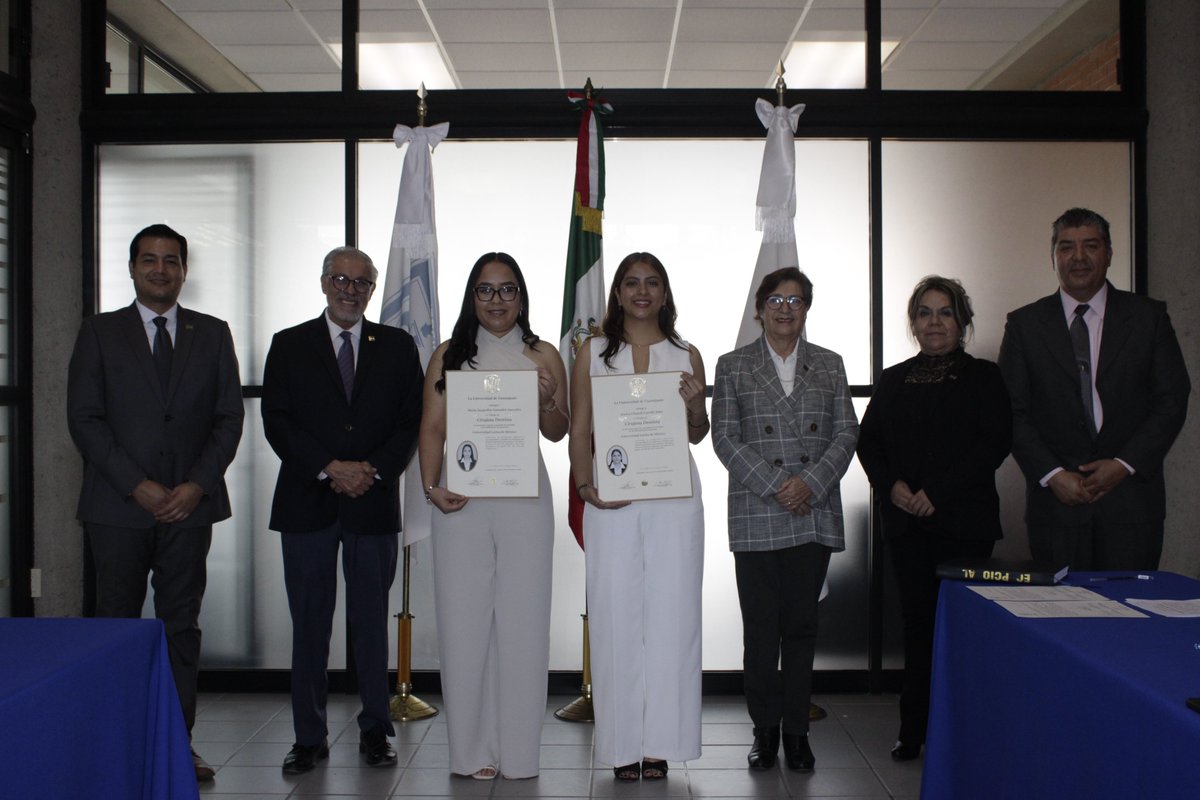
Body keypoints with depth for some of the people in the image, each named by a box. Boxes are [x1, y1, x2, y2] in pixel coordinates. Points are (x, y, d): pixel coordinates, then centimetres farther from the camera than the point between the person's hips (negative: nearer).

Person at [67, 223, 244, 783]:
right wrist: (137, 486, -10)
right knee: (116, 625, 3)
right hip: (118, 506, -1)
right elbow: (84, 417, -1)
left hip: (190, 504, 1)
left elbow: (229, 417, 6)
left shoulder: (212, 334, 11)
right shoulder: (100, 332, 6)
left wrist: (198, 485, -7)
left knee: (182, 625, 4)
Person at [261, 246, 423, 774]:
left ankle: (375, 730, 17)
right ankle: (309, 737, 15)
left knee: (372, 621, 6)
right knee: (309, 624, 5)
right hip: (306, 504, 0)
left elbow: (411, 420, 4)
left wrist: (373, 471, -10)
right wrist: (330, 469, -12)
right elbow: (277, 421, -2)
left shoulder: (397, 347, 9)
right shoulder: (289, 345, 7)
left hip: (374, 502, 0)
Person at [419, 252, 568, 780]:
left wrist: (548, 402, -12)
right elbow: (432, 427, 5)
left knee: (521, 620, 2)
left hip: (524, 498, 0)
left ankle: (517, 752, 13)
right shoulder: (449, 355, 10)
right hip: (461, 499, 0)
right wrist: (431, 487, -8)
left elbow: (557, 433, 9)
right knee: (464, 621, 2)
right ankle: (473, 751, 13)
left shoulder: (542, 356, 9)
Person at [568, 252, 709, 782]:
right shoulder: (593, 353, 9)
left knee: (670, 613, 1)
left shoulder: (686, 355, 11)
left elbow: (698, 436, 14)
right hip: (611, 501, -1)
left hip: (674, 497, 1)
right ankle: (623, 745, 9)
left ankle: (660, 743, 11)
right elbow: (579, 429, 5)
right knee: (616, 614, 0)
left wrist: (696, 406, -7)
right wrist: (586, 486, -10)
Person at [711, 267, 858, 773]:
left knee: (801, 624, 6)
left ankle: (796, 728, 16)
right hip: (756, 517, -1)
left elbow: (846, 432, 6)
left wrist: (810, 483, -9)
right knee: (760, 627, 2)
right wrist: (775, 486, -11)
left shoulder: (829, 366, 12)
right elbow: (725, 437, -1)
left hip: (815, 515, 2)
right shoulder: (733, 366, 6)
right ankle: (765, 727, 14)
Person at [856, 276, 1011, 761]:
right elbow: (868, 440, 12)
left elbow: (995, 443, -5)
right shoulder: (894, 380, 15)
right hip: (905, 521, 3)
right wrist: (891, 485, -7)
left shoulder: (983, 377, 5)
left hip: (964, 520, -3)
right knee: (918, 619, 4)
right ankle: (915, 731, 10)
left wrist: (938, 491, -13)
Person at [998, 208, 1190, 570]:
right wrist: (1052, 474, -10)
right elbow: (1013, 413, 1)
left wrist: (1125, 465, -8)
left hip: (1132, 502, 1)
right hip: (1056, 500, 0)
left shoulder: (1148, 316, 7)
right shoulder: (1024, 324, 6)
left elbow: (1172, 401, 3)